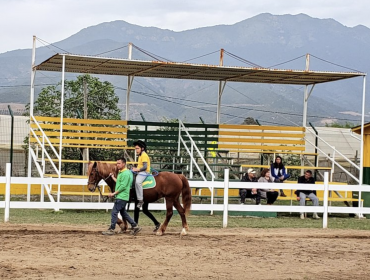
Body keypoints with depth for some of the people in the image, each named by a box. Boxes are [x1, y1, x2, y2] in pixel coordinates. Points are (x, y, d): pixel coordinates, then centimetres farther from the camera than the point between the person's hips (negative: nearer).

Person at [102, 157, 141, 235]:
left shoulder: (125, 174, -16)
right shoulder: (120, 173, 15)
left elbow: (123, 186, -20)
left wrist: (114, 193, -18)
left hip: (121, 197, -10)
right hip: (120, 197, 10)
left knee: (114, 212, -7)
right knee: (123, 213, 15)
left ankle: (111, 230, -2)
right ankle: (135, 226, 17)